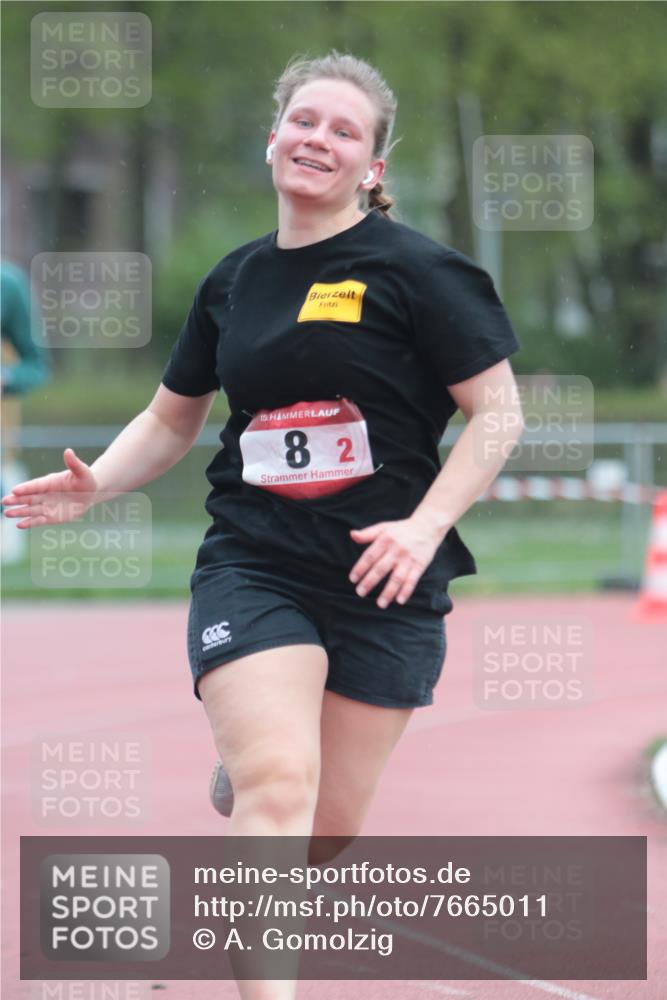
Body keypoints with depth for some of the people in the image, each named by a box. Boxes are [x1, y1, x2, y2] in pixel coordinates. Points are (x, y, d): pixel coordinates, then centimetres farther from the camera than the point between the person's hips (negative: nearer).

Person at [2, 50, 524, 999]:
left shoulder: (415, 269, -4)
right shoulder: (234, 280, 9)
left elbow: (497, 410, -4)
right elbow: (171, 418, 22)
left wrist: (425, 527, -16)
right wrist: (95, 481, 3)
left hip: (381, 580, -1)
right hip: (251, 568, 1)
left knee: (326, 832, 5)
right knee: (277, 787, -21)